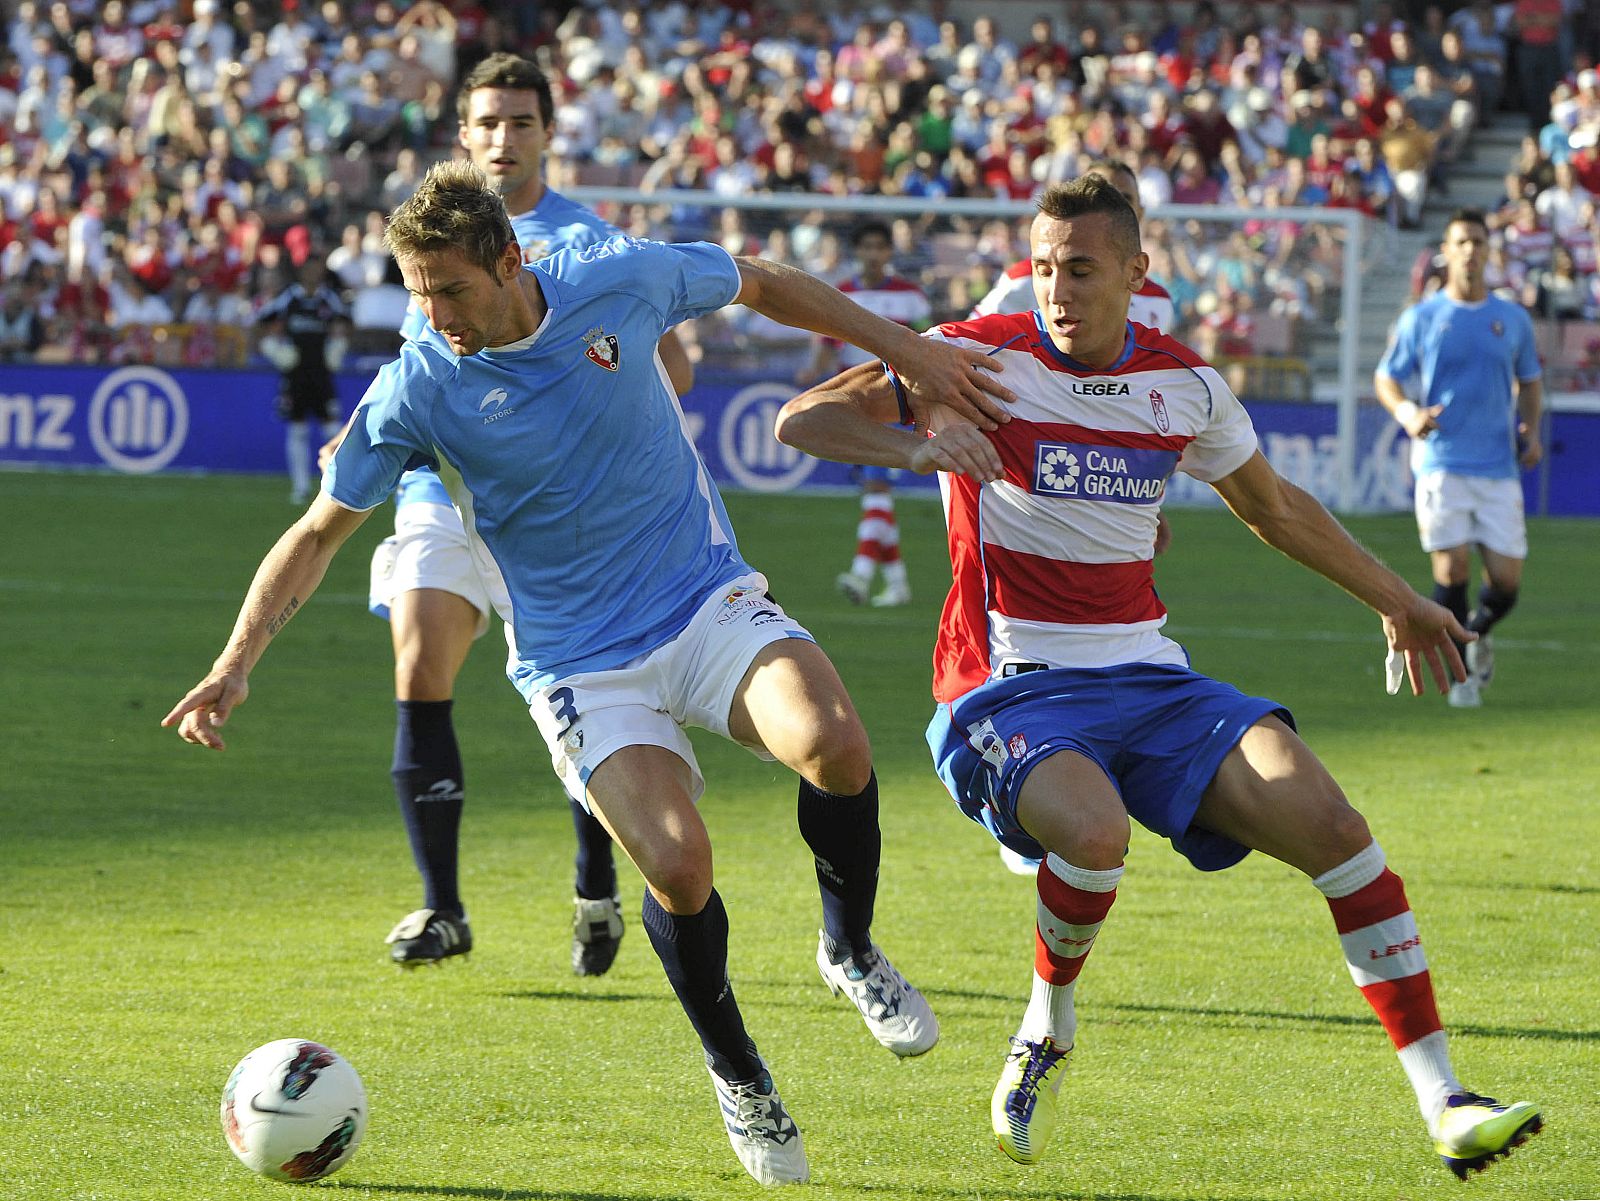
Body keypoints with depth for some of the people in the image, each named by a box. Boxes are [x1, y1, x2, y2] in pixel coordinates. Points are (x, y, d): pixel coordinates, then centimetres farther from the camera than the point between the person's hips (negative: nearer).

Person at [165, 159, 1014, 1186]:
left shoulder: (623, 281, -9)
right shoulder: (418, 389, -11)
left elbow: (763, 285, 10)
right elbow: (319, 533, -2)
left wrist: (906, 351, 13)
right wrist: (238, 665, -11)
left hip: (709, 601, 1)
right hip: (582, 664, -1)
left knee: (832, 741, -29)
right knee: (676, 866, -22)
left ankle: (852, 951, 0)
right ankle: (740, 1080, 6)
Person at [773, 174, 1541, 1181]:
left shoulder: (1187, 385, 8)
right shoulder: (983, 358, -5)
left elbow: (1274, 505, 27)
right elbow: (801, 421, -11)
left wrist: (1395, 600, 33)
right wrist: (917, 445, -30)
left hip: (1152, 682, 4)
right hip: (1012, 691, -4)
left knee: (1329, 822, -18)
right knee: (1095, 830, -37)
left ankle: (1444, 1105, -14)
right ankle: (1048, 1027, -4)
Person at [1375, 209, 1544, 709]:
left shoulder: (1513, 319, 9)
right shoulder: (1421, 318, 3)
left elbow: (1530, 380, 23)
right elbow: (1386, 378, 8)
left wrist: (1530, 429, 5)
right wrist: (1406, 413, -13)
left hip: (1499, 467, 2)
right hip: (1441, 464, -2)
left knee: (1506, 582, -3)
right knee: (1452, 573, -11)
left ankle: (1478, 632, 30)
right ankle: (1459, 671, 9)